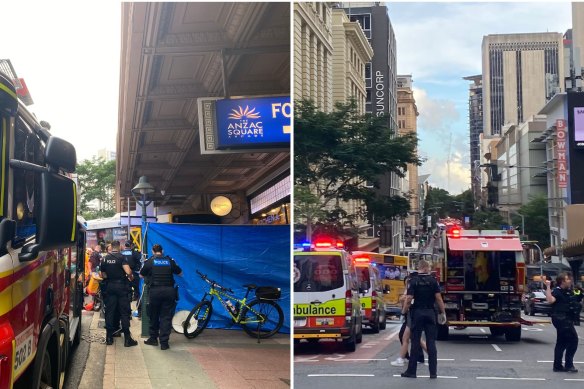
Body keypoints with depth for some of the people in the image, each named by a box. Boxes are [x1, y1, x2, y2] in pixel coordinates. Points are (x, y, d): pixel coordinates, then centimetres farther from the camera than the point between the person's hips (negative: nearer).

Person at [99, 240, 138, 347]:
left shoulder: (105, 259, 5)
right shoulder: (121, 257, -11)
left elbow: (102, 274, 9)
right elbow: (128, 272, -21)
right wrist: (130, 277, -1)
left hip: (109, 286, 4)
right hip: (121, 286, -4)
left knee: (109, 311, 9)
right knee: (124, 312, 0)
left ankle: (109, 338, 11)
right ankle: (127, 339, 0)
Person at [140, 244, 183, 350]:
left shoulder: (150, 261, 4)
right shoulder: (170, 261, 7)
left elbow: (141, 275, 13)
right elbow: (180, 273, 18)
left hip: (155, 290, -1)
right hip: (169, 290, 1)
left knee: (154, 316, 16)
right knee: (166, 317, 3)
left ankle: (153, 338, 25)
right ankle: (164, 342, 1)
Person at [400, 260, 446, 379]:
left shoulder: (413, 281, -4)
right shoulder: (433, 280, -1)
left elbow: (409, 299, -10)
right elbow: (438, 298, -4)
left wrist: (404, 311, 4)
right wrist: (442, 312, 5)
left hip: (417, 312, -1)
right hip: (430, 313, 1)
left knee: (415, 342, 3)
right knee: (431, 342, 3)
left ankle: (411, 371, 6)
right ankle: (433, 372, 3)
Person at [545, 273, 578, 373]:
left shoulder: (567, 292, 15)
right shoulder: (557, 291, -13)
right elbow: (550, 300, -33)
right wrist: (548, 287, -36)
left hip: (566, 319, 10)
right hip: (560, 318, -10)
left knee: (561, 343, 12)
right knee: (573, 339, -12)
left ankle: (558, 366, 17)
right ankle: (569, 364, -7)